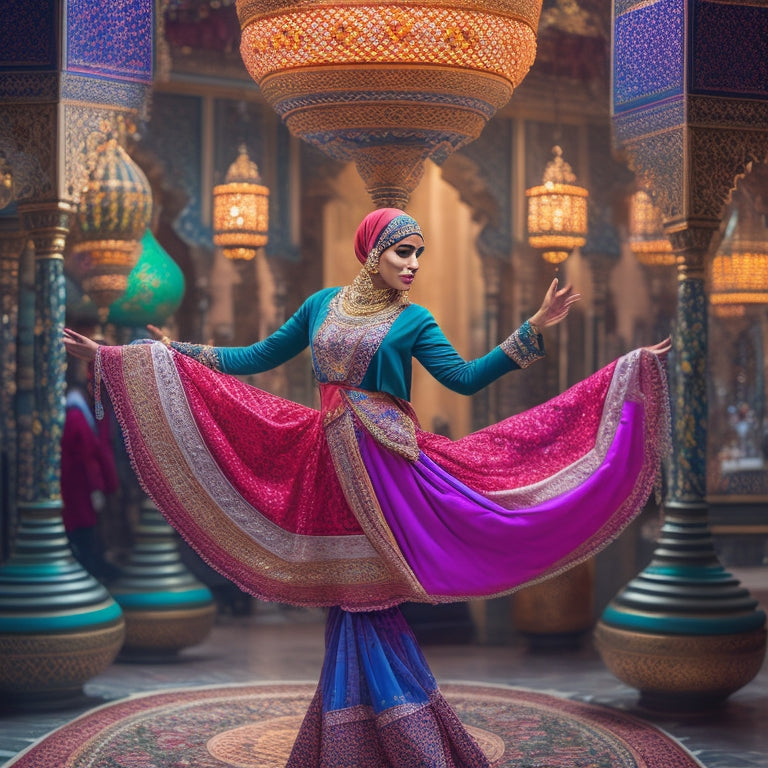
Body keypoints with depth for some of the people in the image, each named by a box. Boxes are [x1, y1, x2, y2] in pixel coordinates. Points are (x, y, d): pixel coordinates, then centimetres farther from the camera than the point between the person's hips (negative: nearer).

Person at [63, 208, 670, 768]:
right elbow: (258, 358, 16)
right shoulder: (323, 304, 12)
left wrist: (534, 331, -15)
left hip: (386, 463, -3)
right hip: (331, 463, 3)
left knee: (368, 597, -5)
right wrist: (170, 353, 11)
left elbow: (466, 378, -8)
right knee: (352, 597, 5)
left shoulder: (413, 321, 3)